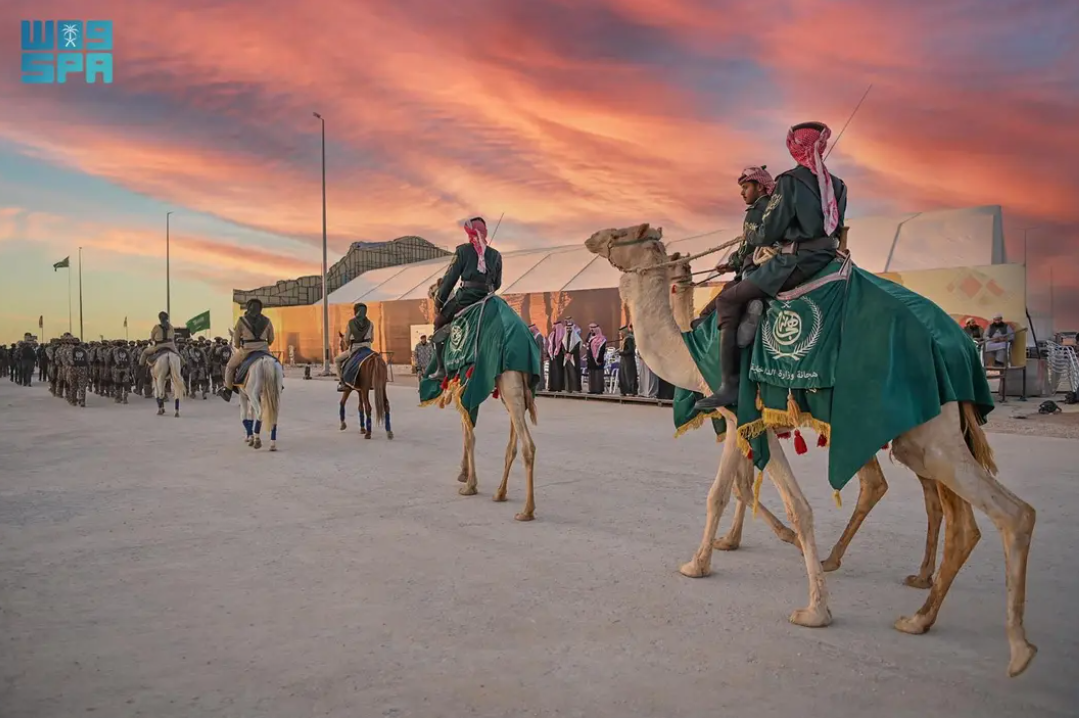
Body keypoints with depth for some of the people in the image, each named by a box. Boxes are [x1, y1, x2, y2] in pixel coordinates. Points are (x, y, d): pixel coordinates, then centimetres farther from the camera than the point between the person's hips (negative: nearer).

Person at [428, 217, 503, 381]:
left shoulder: (463, 250, 2)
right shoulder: (495, 254, 12)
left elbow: (451, 277, 0)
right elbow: (497, 284, 15)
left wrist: (439, 300, 6)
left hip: (466, 296, -4)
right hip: (487, 298, 4)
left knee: (439, 324, 12)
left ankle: (442, 367, 1)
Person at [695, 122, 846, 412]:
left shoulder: (790, 181, -8)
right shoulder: (837, 185, 12)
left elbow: (768, 233, -10)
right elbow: (835, 228, 19)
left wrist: (749, 235, 12)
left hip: (794, 262, -8)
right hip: (826, 259, 8)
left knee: (728, 299, -2)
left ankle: (730, 384, -11)